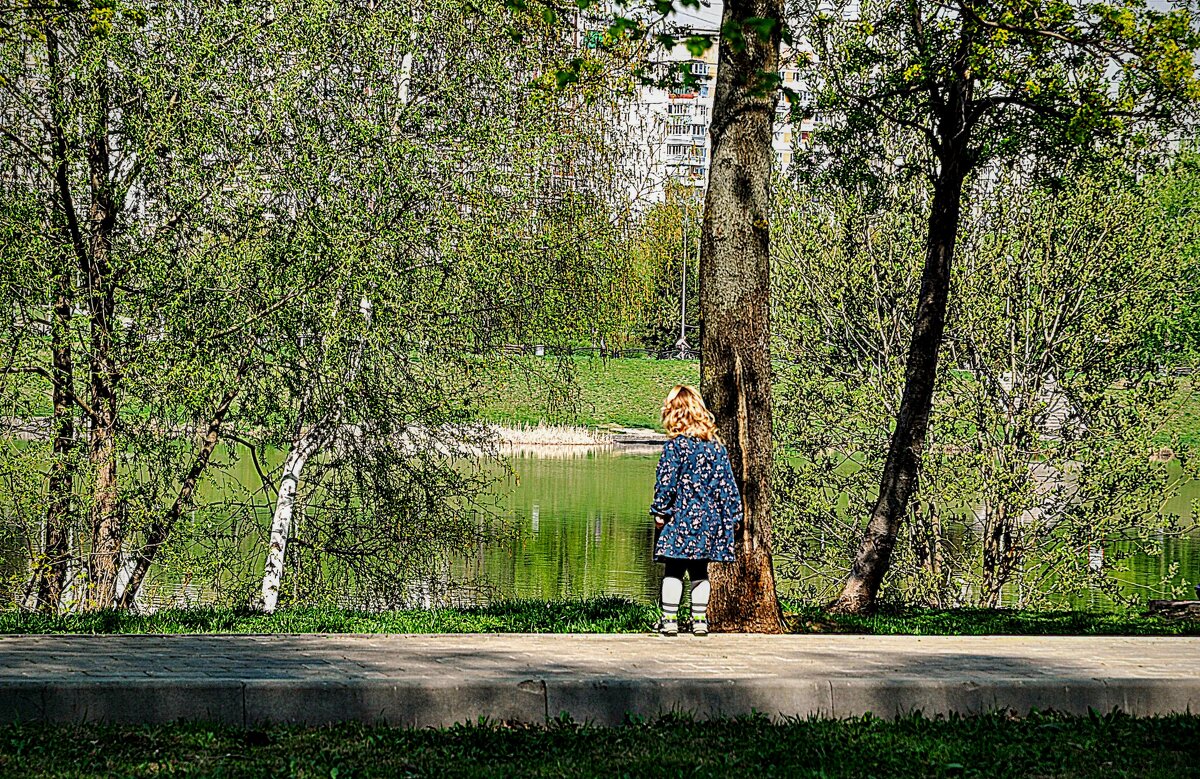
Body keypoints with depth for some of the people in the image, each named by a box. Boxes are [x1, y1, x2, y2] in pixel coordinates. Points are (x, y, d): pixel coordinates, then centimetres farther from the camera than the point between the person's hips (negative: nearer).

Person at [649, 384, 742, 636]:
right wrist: (732, 516, 14)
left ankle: (669, 620, -1)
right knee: (699, 572, 12)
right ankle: (700, 620, 13)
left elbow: (666, 483, -12)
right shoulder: (716, 445, 5)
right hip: (708, 519, 4)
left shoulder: (674, 446, -10)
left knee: (673, 571, 1)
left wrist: (659, 512, -4)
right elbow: (727, 483, 8)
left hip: (680, 518, -4)